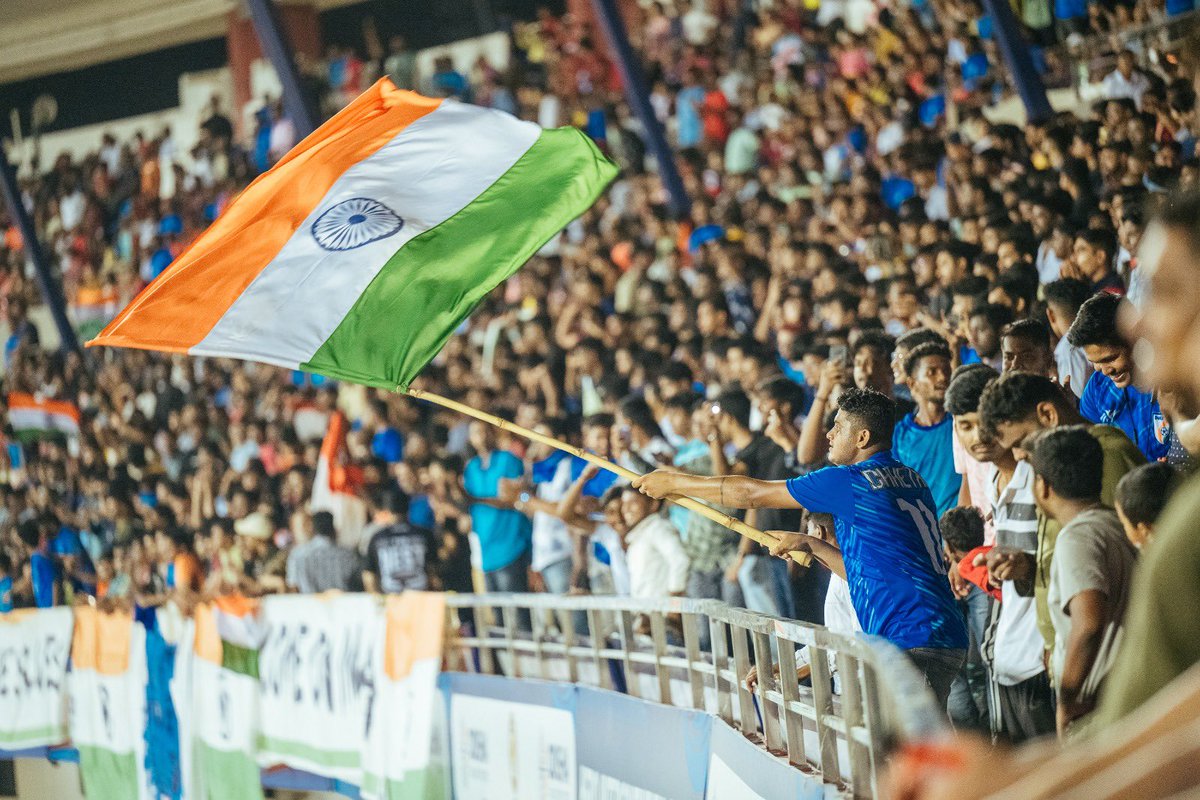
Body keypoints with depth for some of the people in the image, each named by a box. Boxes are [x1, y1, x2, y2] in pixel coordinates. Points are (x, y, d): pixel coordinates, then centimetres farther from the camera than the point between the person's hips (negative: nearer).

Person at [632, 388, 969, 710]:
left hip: (914, 642, -9)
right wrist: (811, 545, 28)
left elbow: (752, 493, 2)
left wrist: (673, 482, 11)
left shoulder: (851, 482, -7)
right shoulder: (911, 481, 18)